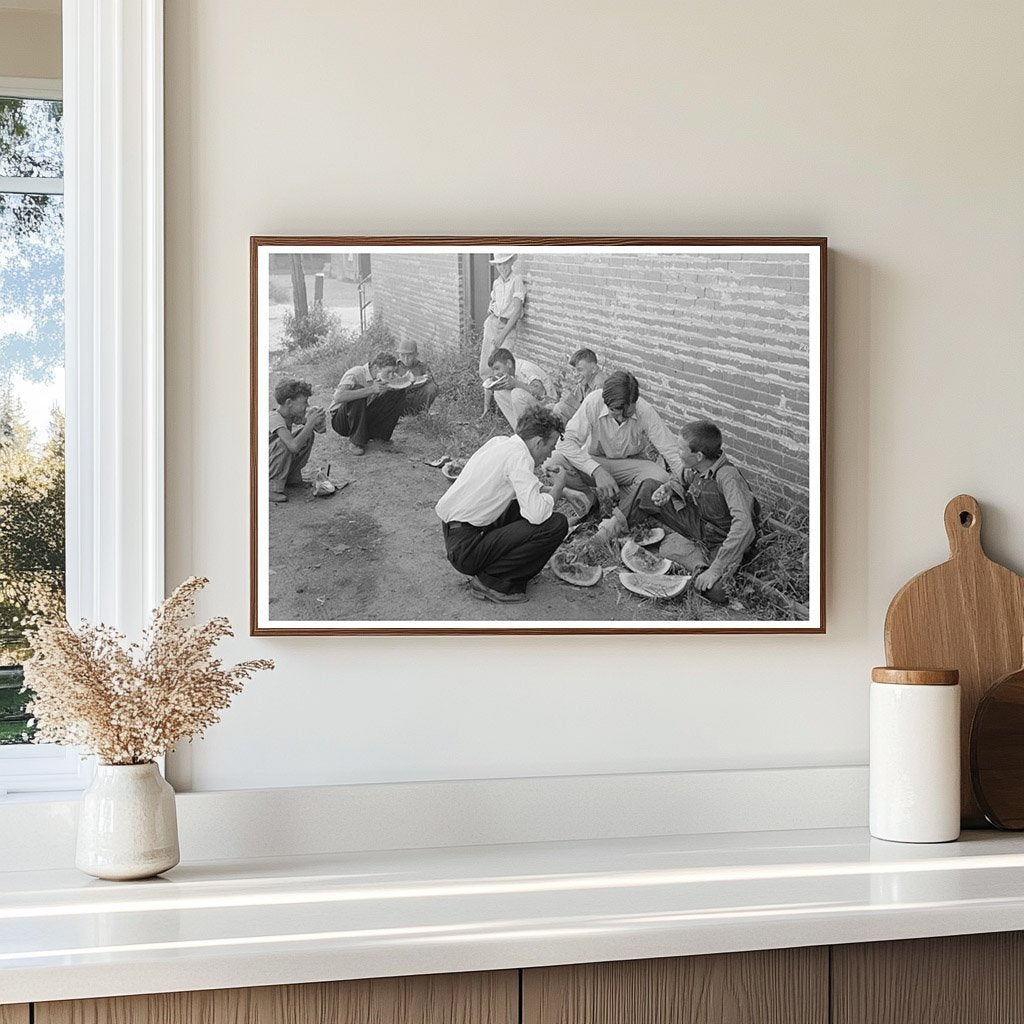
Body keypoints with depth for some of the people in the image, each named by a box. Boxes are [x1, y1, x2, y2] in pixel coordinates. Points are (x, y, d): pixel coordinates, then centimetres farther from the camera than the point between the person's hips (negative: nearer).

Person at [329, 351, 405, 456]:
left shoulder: (380, 377, -5)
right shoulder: (355, 375, -27)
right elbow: (338, 397, -43)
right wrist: (371, 390, -44)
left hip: (364, 417, 6)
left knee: (398, 394, -8)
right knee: (358, 389, -36)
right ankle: (356, 441, -21)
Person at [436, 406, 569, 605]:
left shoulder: (499, 442, 11)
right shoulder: (519, 456, -17)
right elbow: (536, 514, -25)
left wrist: (551, 489, 17)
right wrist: (557, 487, -8)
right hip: (465, 548, -10)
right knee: (556, 524, -15)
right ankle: (491, 580, -9)